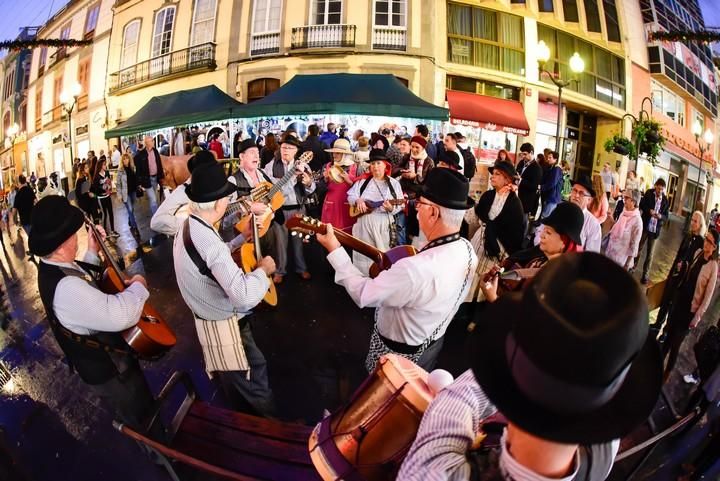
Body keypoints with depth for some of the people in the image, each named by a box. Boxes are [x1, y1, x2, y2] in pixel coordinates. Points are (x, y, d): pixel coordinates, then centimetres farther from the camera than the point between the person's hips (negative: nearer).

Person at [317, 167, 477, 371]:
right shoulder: (467, 250, -16)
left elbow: (362, 294, -27)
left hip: (399, 354, -6)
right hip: (433, 343, 7)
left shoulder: (415, 269, -42)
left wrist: (334, 250, -18)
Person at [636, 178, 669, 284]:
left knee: (650, 253, 5)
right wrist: (649, 210, -19)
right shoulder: (649, 193, -4)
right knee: (638, 248, 14)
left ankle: (645, 274, 14)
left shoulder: (666, 201, -4)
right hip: (645, 226, 0)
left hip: (655, 229, 0)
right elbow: (641, 205, 0)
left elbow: (666, 217, 0)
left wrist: (660, 216, -22)